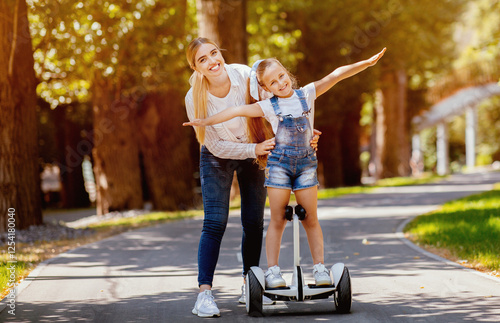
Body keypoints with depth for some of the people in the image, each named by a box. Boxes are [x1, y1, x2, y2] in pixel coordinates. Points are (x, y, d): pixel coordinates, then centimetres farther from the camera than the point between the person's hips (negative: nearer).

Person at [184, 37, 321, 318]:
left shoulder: (245, 75, -23)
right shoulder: (195, 98, -25)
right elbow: (216, 146, -19)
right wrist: (254, 150, -29)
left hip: (255, 152, 2)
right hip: (218, 158, -2)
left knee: (254, 223, 4)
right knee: (215, 223, -13)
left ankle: (249, 286, 18)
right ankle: (204, 292, -13)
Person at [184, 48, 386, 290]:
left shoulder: (307, 94, 2)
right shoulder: (268, 107, 0)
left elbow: (335, 76, -6)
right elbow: (238, 111, -4)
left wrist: (366, 63, -13)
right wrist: (206, 121, -9)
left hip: (306, 161, 1)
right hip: (279, 161, -1)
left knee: (310, 219, 1)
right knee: (278, 220, 0)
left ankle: (320, 268, 7)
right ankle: (272, 270, 3)